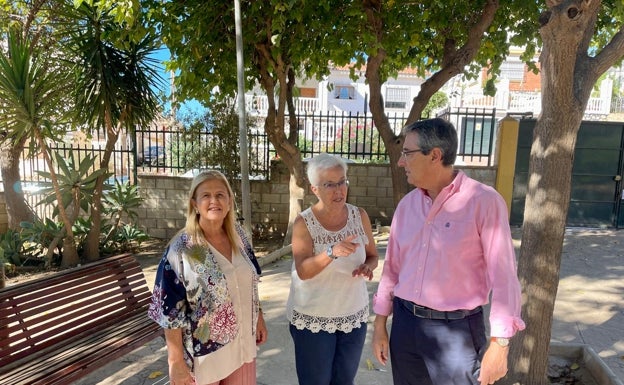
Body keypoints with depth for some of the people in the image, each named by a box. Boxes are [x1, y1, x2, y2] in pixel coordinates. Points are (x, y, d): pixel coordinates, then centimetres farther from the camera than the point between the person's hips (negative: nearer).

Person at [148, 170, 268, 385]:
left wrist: (259, 318, 13)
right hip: (203, 353, -5)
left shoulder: (239, 236, -2)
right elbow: (170, 311, -16)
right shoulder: (181, 250, -18)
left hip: (241, 344, 5)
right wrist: (177, 361, -15)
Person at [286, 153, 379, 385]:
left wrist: (367, 267, -17)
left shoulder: (359, 216, -4)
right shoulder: (304, 223, -14)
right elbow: (303, 271, -24)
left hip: (353, 315, 3)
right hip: (313, 318, -3)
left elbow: (372, 256, 5)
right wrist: (332, 252, -41)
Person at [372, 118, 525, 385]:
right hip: (405, 323, 5)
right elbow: (392, 267, 8)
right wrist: (380, 324, 10)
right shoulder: (407, 204, 3)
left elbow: (503, 276, -12)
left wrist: (499, 343, -12)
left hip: (456, 330, -5)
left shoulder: (484, 202, -14)